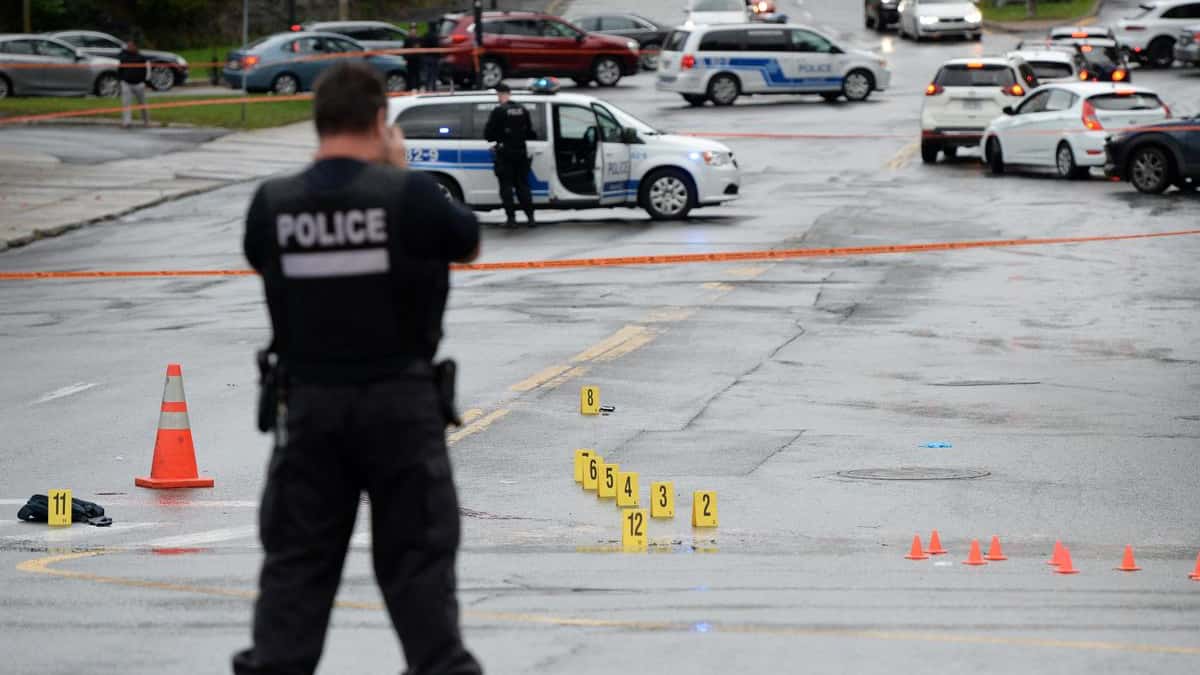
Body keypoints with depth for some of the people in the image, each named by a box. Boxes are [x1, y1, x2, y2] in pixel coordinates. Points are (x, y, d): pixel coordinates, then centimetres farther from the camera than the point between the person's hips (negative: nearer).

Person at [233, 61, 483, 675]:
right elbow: (470, 244, 6)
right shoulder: (409, 194, -12)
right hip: (399, 400, -2)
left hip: (309, 401, 2)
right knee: (417, 556, 6)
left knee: (296, 558, 9)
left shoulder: (272, 203, -5)